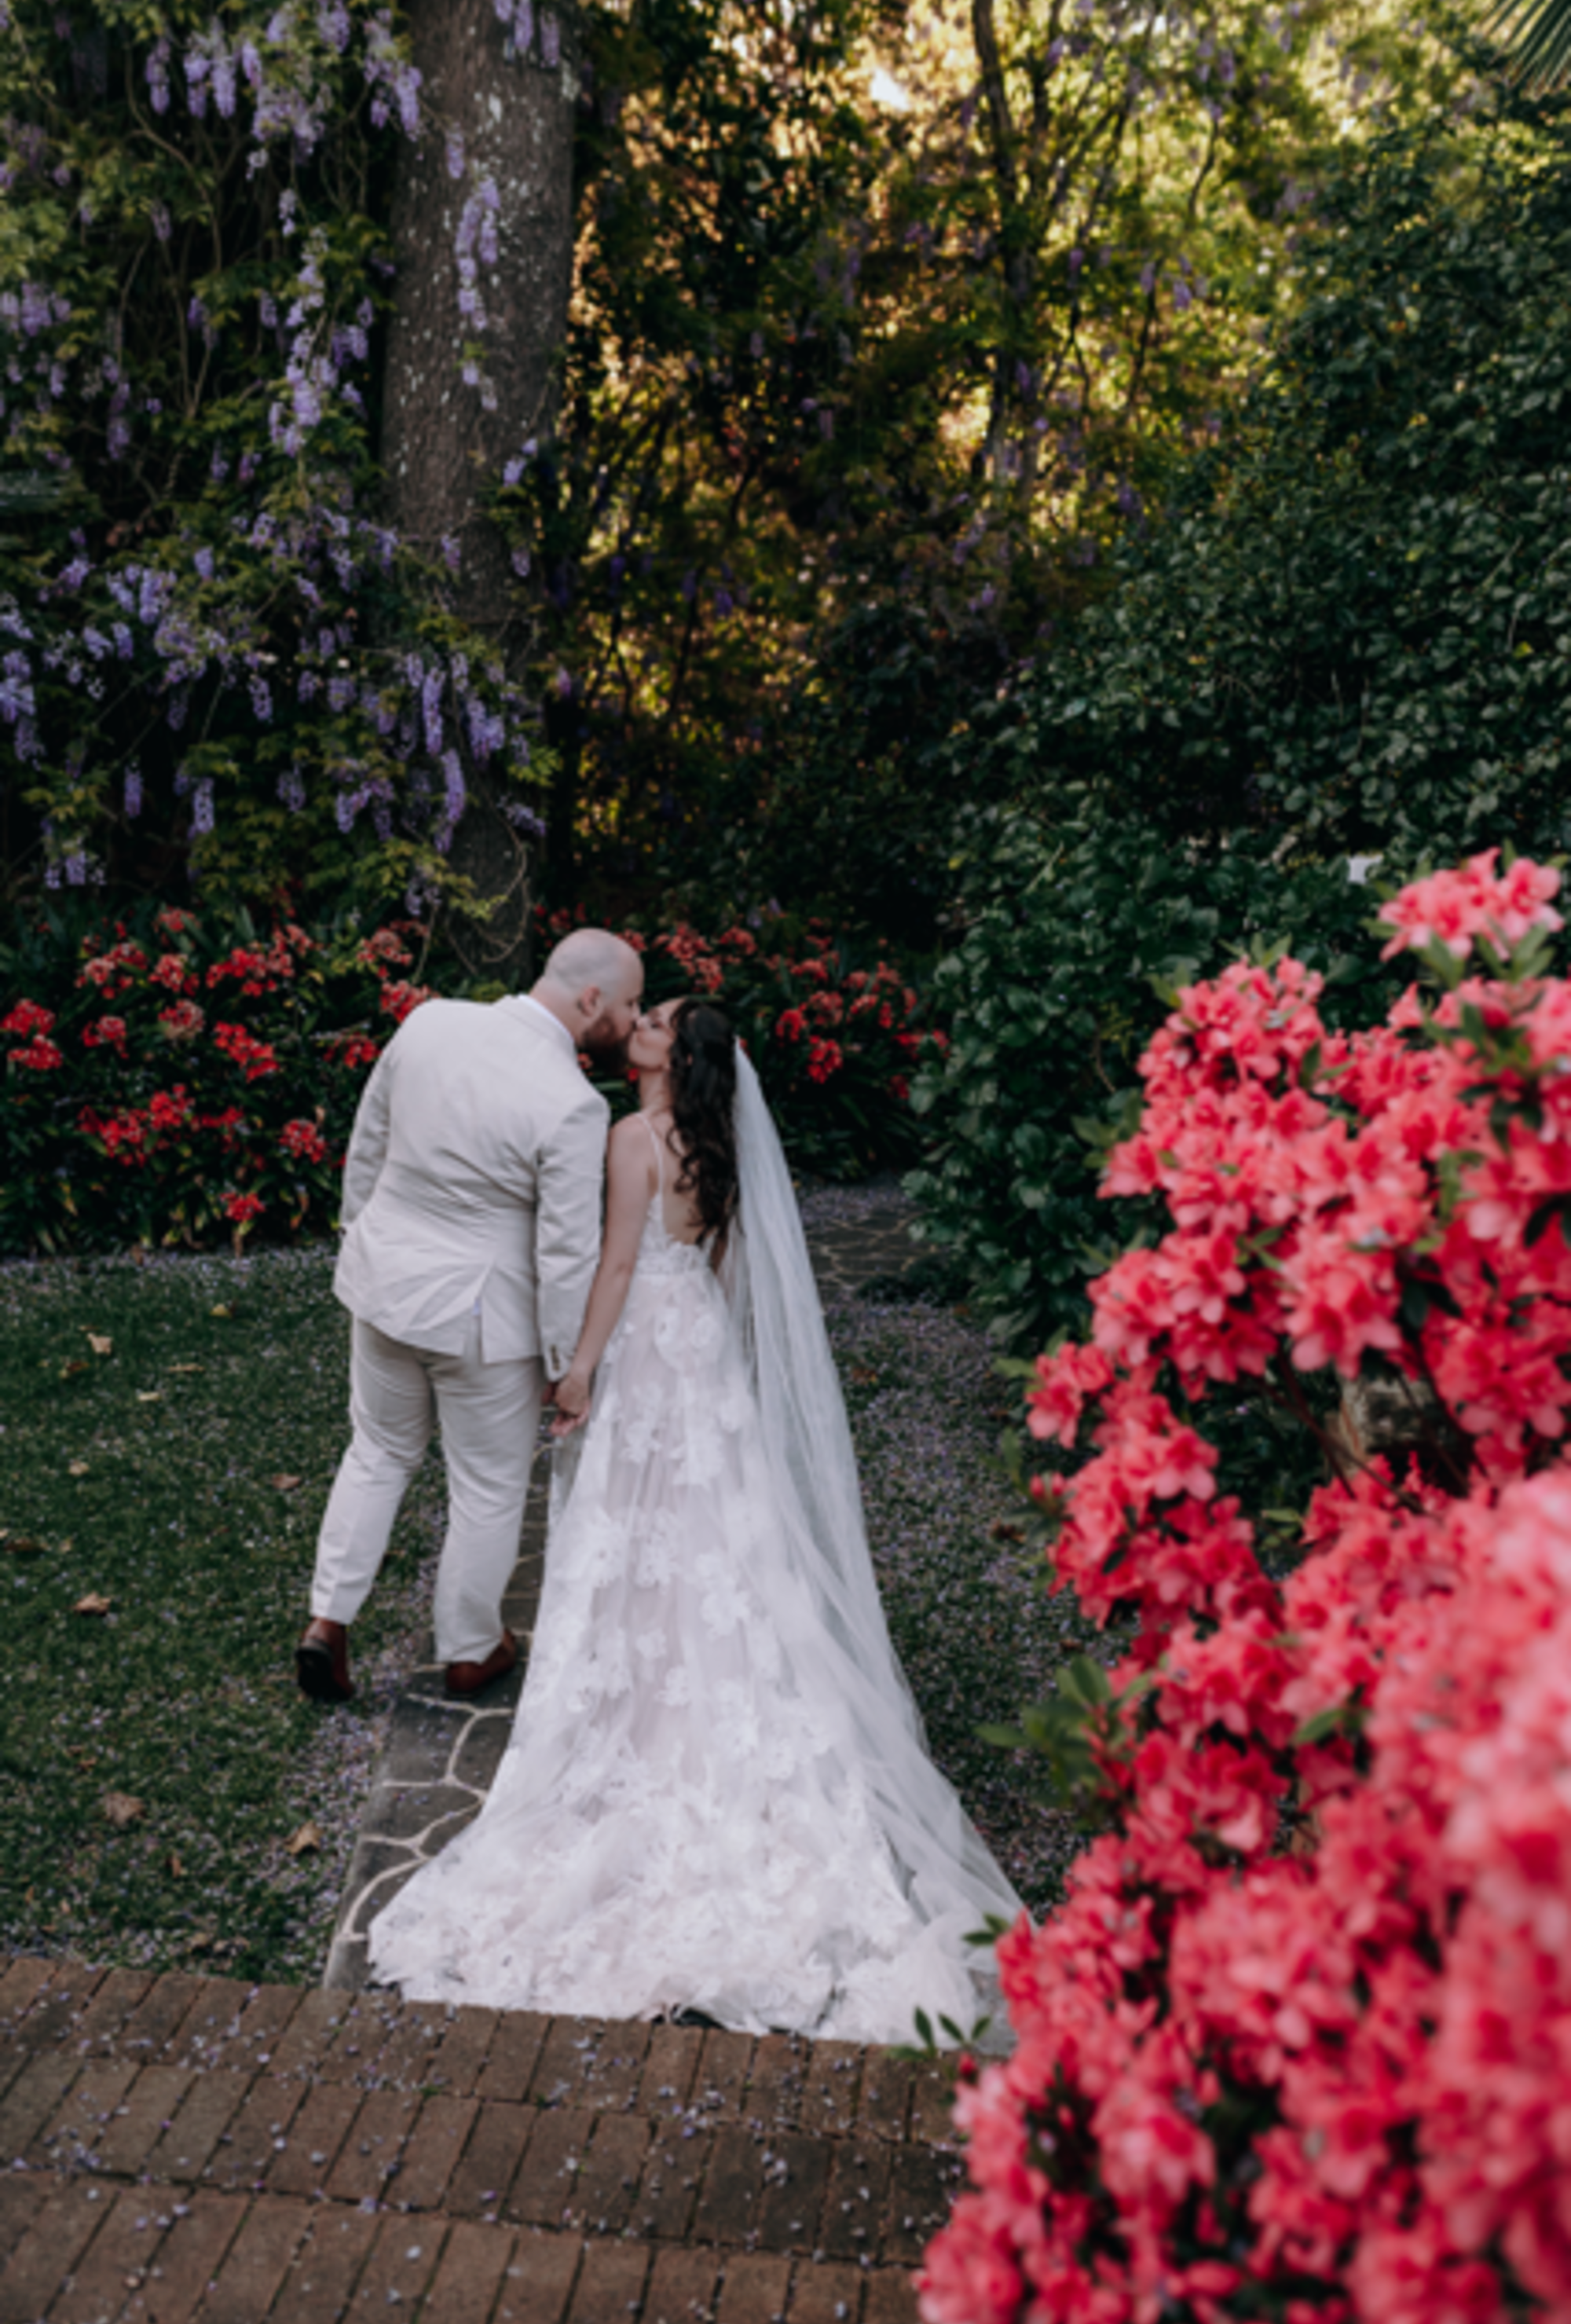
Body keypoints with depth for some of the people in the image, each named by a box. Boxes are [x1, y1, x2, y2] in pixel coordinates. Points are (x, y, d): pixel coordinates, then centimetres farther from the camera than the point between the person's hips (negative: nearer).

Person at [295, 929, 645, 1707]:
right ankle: (469, 1652, 36)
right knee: (488, 1491, 18)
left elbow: (365, 1148, 5)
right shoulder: (572, 1105, -25)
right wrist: (566, 1365, -5)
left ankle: (327, 1620, 29)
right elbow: (566, 1256, -19)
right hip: (481, 1316, -5)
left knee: (378, 1453, 27)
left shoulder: (429, 1021, -8)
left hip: (384, 1279, 5)